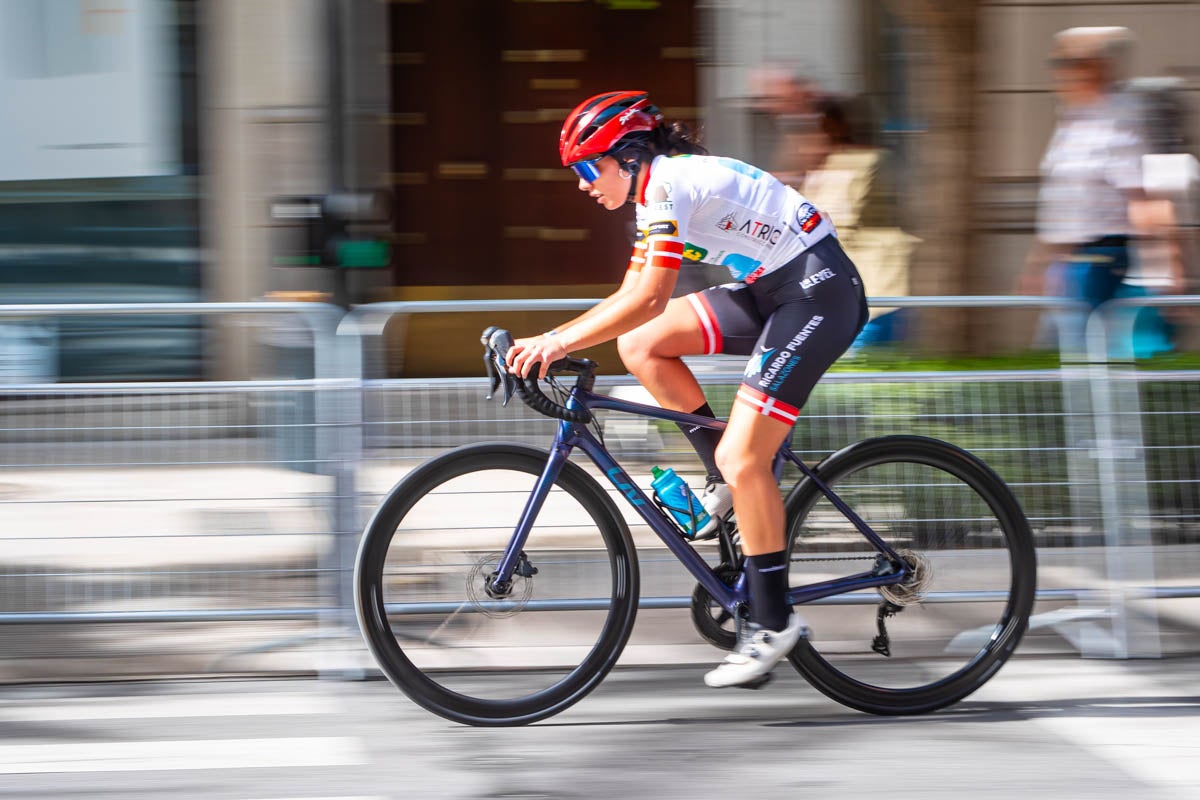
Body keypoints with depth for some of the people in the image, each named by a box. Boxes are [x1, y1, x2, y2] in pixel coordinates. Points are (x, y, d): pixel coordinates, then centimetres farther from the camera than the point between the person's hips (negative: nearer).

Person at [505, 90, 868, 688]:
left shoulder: (669, 185, -17)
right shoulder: (657, 193, 14)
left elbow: (648, 300, -26)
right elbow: (628, 298, 17)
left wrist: (560, 343, -24)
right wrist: (547, 340, 8)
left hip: (818, 289, -10)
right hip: (771, 290, 10)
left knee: (742, 458, -15)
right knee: (639, 346, 2)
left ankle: (772, 623, -8)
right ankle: (729, 481, 7)